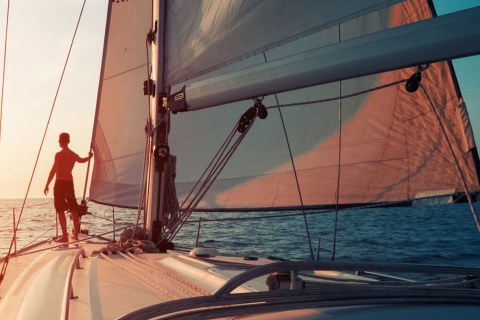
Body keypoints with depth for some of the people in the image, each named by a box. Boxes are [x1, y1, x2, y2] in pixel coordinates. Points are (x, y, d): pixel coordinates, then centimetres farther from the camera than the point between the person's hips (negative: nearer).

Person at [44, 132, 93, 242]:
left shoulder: (59, 154, -10)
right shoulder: (73, 155, 10)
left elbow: (53, 170, -14)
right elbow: (82, 160, 32)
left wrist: (47, 185, -11)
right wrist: (89, 156, 53)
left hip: (60, 183, -6)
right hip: (70, 183, 6)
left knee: (60, 211, -4)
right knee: (74, 209, 12)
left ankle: (65, 236, -7)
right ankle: (76, 235, 17)